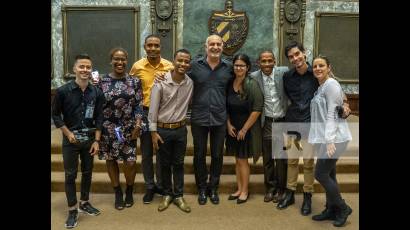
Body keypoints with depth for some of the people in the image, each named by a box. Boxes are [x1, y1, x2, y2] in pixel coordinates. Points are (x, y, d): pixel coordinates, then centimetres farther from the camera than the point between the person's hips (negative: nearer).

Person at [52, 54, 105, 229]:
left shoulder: (97, 93, -3)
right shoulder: (63, 91, -10)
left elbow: (99, 118, 1)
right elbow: (55, 115, -2)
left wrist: (97, 140, -4)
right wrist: (68, 133, -10)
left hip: (89, 139, 3)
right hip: (70, 140, -2)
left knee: (87, 172, 14)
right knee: (70, 175, 4)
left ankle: (84, 203, 32)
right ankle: (72, 210, 15)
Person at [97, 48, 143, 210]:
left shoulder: (134, 81, 0)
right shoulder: (102, 81, 0)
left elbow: (139, 105, -1)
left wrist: (137, 124, -8)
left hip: (128, 128, -1)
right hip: (108, 128, 1)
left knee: (130, 161, -1)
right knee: (111, 159, 9)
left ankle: (129, 191, 24)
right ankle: (118, 193, 27)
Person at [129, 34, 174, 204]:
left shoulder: (169, 66, -2)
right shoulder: (137, 66, -2)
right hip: (144, 113, 0)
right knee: (146, 152, 9)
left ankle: (161, 185, 27)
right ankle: (149, 186, 24)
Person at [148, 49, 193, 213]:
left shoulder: (190, 83, -4)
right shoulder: (161, 82, -13)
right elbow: (153, 108, -10)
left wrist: (184, 120, 8)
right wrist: (153, 131, -10)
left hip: (180, 129, 2)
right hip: (163, 129, -2)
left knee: (179, 163, 11)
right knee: (165, 164, 11)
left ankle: (178, 196, 24)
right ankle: (167, 194, 27)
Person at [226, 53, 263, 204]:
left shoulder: (252, 85, -14)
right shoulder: (229, 84, 1)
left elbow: (257, 109, -16)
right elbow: (226, 107, 10)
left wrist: (244, 129, -13)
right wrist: (229, 125, -1)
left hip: (247, 128, -4)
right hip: (233, 128, 5)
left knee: (243, 160, 4)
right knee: (237, 159, 13)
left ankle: (245, 191, 21)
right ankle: (239, 189, 26)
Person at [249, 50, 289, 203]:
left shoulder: (284, 72, -7)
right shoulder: (254, 77, -5)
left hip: (283, 121, -1)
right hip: (266, 123, 1)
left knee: (281, 158, 6)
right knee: (267, 158, 11)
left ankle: (281, 189, 23)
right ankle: (270, 188, 28)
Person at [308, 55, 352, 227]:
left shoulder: (331, 84, -11)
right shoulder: (320, 87, 16)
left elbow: (332, 114, -18)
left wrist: (330, 140, -23)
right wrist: (324, 139, 15)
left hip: (333, 138, -9)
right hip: (324, 137, 9)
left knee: (320, 174, -6)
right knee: (328, 175, 13)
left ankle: (343, 208, 10)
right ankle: (331, 210, 23)